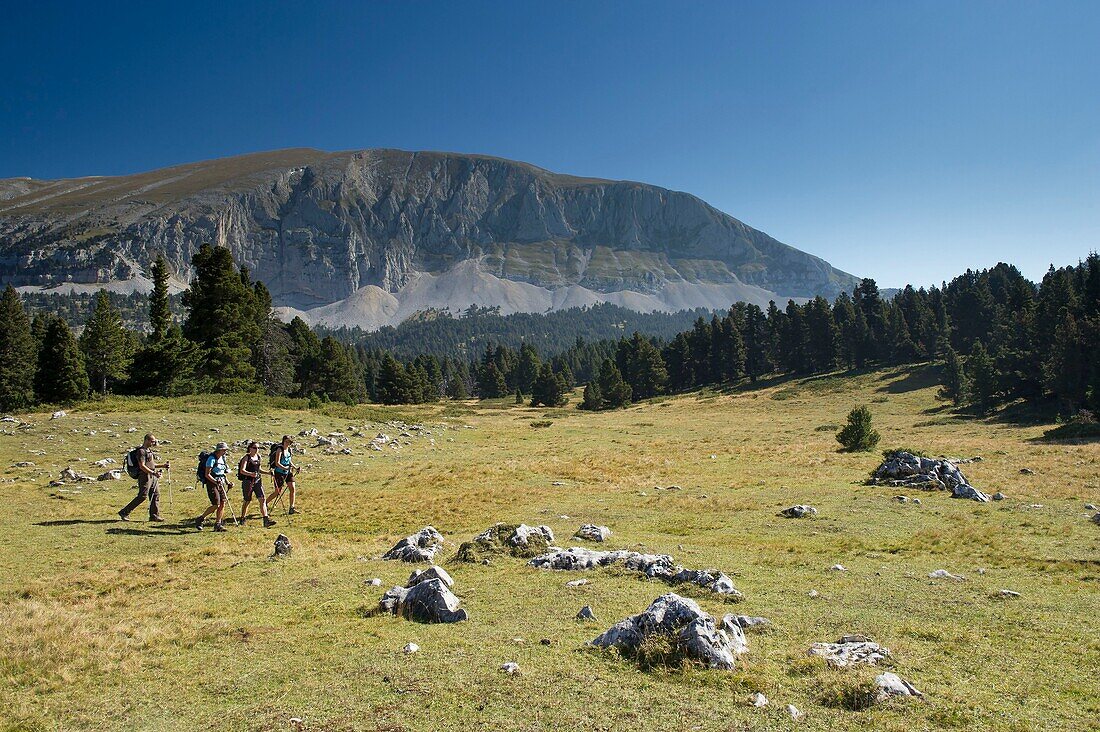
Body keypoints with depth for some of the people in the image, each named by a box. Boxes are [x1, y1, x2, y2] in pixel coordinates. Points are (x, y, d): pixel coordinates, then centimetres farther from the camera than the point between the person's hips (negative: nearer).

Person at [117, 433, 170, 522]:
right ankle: (124, 512, 2)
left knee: (156, 495, 4)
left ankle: (154, 515, 8)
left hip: (153, 477, 9)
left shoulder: (149, 450, 19)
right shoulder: (141, 451, -10)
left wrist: (163, 465, 15)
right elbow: (142, 466, -18)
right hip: (145, 476, -9)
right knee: (142, 496, -9)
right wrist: (153, 472, -25)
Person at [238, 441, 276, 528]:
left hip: (257, 481, 5)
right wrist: (251, 474, -36)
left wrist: (268, 472, 7)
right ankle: (242, 520, 27)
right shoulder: (246, 457, -9)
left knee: (262, 499, -6)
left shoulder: (258, 457, 9)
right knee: (247, 501, 7)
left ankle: (266, 520, -10)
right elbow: (242, 470, -20)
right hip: (248, 481, -5)